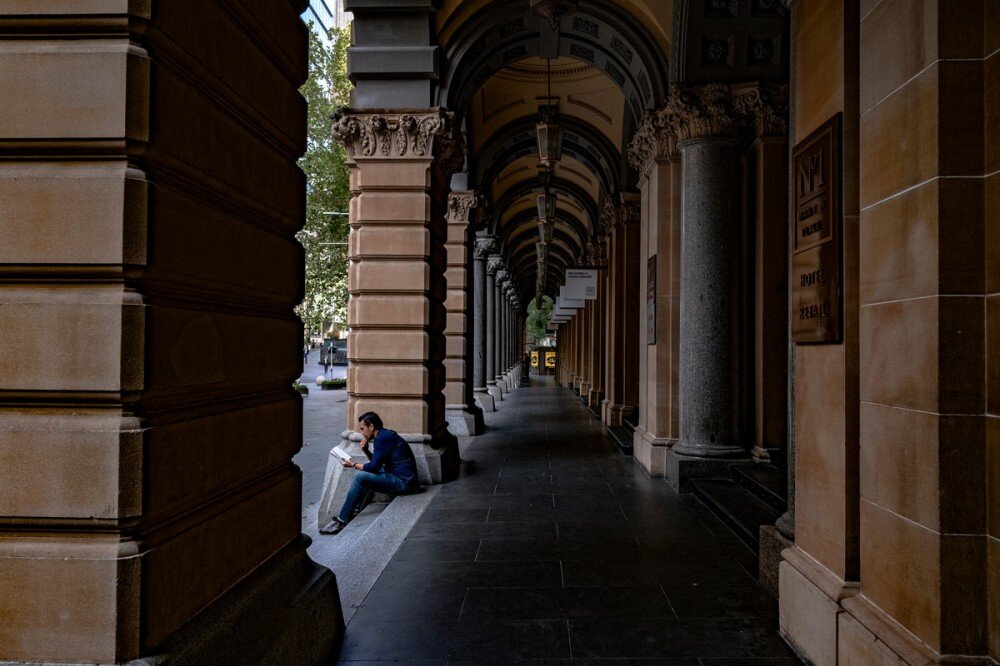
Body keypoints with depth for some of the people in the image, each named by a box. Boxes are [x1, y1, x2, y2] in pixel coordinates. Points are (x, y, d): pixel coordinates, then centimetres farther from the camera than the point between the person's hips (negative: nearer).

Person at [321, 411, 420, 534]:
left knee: (360, 477, -16)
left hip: (403, 482, -11)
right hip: (402, 479, 11)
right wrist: (365, 450, 5)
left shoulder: (383, 438, -16)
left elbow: (374, 467, -16)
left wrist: (353, 465, -2)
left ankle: (342, 520, -10)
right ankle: (355, 509, 18)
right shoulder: (385, 435, 14)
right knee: (365, 472, 20)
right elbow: (377, 463, 22)